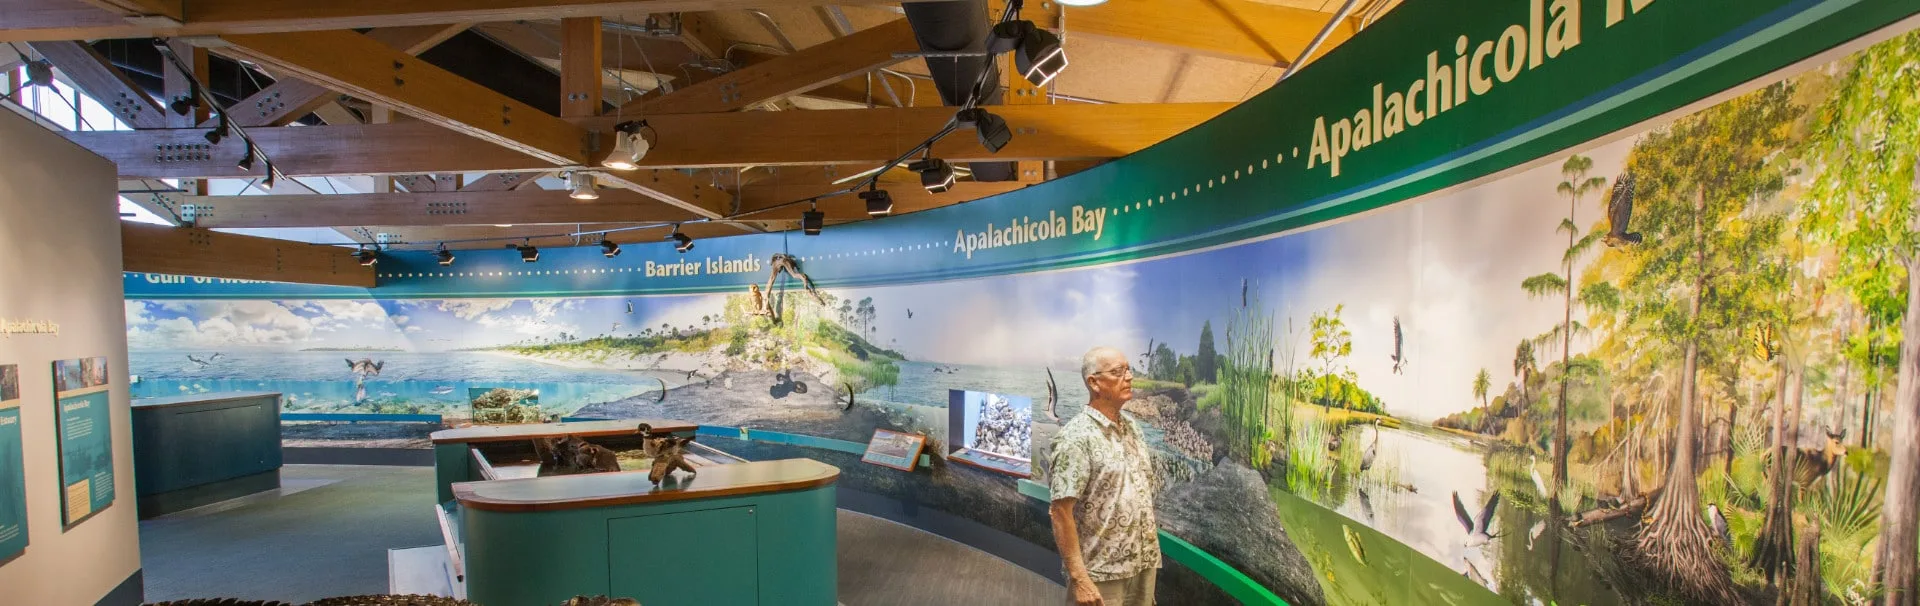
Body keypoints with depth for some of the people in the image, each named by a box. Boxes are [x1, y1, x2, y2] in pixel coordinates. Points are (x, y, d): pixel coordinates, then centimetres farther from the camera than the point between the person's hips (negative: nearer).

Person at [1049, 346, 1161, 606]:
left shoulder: (1133, 428, 8)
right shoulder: (1077, 436, -17)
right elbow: (1061, 511, -19)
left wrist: (1151, 556, 12)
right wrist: (1079, 578, -21)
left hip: (1143, 567, 7)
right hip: (1100, 575, -7)